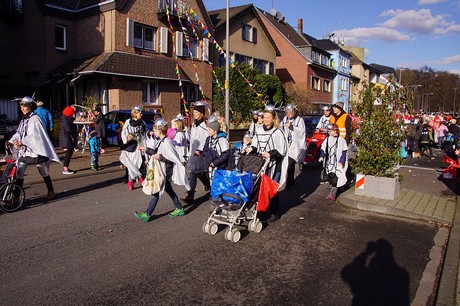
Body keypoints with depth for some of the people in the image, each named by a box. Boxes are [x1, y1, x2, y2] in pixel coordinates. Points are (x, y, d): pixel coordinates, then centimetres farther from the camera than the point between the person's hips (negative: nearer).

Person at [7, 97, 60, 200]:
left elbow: (33, 135, -19)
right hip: (24, 151, 7)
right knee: (19, 173, -1)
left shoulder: (34, 118, -9)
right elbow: (18, 133, 11)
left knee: (44, 172, 8)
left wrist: (22, 142, -30)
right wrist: (11, 141, -7)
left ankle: (51, 191, 23)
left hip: (36, 150, -7)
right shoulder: (23, 120, 15)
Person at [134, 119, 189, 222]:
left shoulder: (166, 143, -23)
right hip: (162, 170, 10)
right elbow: (157, 152, 21)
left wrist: (159, 157, -28)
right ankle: (179, 209, 30)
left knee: (156, 192, -2)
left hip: (165, 172, -10)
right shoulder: (161, 141, 7)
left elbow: (173, 158, -25)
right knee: (168, 190, 18)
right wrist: (146, 149, 18)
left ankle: (147, 214, 7)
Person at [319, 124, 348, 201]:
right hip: (329, 163, 5)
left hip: (337, 163, -5)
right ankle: (333, 191, 25)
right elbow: (323, 150, 16)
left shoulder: (341, 140, -5)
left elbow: (344, 152, -5)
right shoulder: (327, 140, 9)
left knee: (335, 179, -13)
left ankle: (333, 195, -17)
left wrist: (341, 161, -14)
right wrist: (322, 156, -2)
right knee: (330, 178, 8)